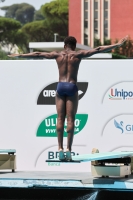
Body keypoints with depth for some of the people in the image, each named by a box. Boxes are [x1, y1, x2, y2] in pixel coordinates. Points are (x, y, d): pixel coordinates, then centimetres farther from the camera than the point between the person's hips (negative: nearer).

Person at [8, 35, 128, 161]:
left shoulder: (57, 55, 10)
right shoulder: (78, 54, 4)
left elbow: (37, 54, 18)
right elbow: (98, 50, 2)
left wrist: (20, 55, 28)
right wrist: (117, 45, 4)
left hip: (60, 87, 2)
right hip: (72, 87, -2)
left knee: (60, 118, 3)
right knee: (70, 119, -3)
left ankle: (60, 148, -4)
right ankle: (68, 149, -8)